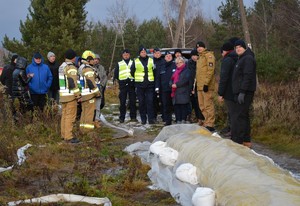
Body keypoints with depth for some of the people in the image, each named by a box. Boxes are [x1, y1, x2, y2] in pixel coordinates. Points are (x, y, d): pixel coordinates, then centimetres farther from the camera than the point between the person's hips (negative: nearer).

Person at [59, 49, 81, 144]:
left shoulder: (62, 67, 14)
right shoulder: (71, 68, -14)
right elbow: (73, 83, -18)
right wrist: (78, 95, -13)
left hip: (63, 95, 9)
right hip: (70, 95, -9)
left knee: (64, 115, 15)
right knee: (70, 116, -6)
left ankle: (63, 134, 21)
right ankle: (69, 137, -7)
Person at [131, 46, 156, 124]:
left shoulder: (151, 60, 9)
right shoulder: (135, 61, 5)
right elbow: (132, 72, 14)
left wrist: (151, 78, 11)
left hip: (150, 84, 0)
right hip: (140, 85, 0)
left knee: (150, 101, -7)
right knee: (141, 102, 2)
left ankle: (151, 118, -7)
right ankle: (143, 119, 8)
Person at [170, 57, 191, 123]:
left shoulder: (186, 70, 1)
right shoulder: (176, 71, 25)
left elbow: (185, 79, -13)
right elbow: (172, 79, 21)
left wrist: (177, 85, -14)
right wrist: (172, 84, -2)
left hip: (183, 91, -7)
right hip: (175, 92, 7)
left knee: (184, 106, -6)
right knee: (176, 106, 4)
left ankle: (183, 120, -4)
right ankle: (178, 120, 8)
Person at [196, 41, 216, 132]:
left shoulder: (209, 55, -5)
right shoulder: (200, 57, 24)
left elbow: (210, 70, -16)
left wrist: (206, 83, -22)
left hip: (206, 86, -10)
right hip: (200, 86, 10)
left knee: (208, 105, -10)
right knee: (202, 106, 10)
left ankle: (210, 124, -10)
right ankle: (206, 123, 16)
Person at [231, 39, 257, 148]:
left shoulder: (248, 59, -12)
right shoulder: (241, 59, 20)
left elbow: (247, 76, -21)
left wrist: (242, 92, -26)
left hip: (245, 93, -11)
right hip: (240, 92, 11)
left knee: (237, 116, -12)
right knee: (244, 116, 12)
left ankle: (236, 141, -12)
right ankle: (246, 141, 18)